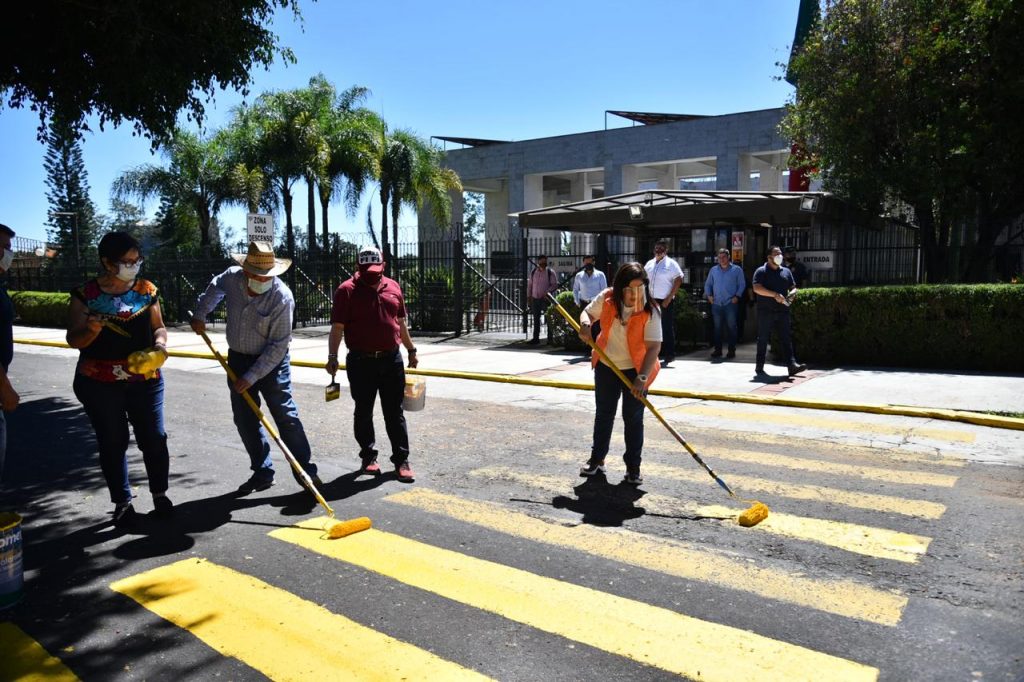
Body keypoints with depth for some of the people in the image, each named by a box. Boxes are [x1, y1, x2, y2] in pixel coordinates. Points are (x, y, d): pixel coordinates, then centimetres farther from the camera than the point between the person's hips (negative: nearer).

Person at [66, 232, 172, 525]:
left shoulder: (146, 290, 2)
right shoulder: (85, 295, -5)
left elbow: (158, 327, 10)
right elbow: (73, 340, -2)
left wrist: (159, 343, -12)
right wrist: (91, 330, -23)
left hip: (144, 378, 2)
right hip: (99, 383, -2)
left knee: (154, 437, 4)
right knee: (113, 441, 8)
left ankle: (159, 493, 25)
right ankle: (122, 502, 23)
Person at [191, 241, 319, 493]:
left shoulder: (282, 297, -24)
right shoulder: (231, 278, -10)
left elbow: (277, 346, -23)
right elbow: (215, 288, 19)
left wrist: (251, 377, -23)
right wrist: (200, 314, 12)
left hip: (271, 362, -5)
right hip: (237, 359, 5)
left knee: (286, 416, -8)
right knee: (245, 420, 8)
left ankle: (306, 471, -2)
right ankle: (262, 473, 19)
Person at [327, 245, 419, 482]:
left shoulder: (393, 287, 9)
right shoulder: (347, 290, -4)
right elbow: (337, 327, -7)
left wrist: (411, 350, 21)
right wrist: (332, 356, -14)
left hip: (391, 360, 3)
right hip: (361, 362, -3)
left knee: (394, 412, 7)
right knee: (363, 412, 9)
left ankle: (401, 459, 13)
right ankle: (368, 456, 23)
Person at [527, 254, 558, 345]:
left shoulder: (550, 272, -3)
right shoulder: (533, 272, 10)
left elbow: (555, 284, -7)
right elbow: (529, 285, 16)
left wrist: (547, 292, -20)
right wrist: (529, 296, 10)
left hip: (546, 299, -4)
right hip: (535, 299, 4)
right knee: (536, 319, 9)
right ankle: (536, 338, 15)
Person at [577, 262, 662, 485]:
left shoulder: (650, 311, -22)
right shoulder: (607, 299, -14)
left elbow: (654, 346, -26)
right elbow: (588, 312, 4)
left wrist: (643, 377, -36)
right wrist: (585, 324, -20)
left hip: (635, 370, -3)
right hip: (606, 366, 4)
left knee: (633, 418, 1)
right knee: (603, 414, 15)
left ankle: (633, 467, 15)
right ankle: (597, 459, 30)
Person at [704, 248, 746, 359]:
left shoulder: (737, 269, 3)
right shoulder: (714, 270, 13)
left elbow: (742, 285, 3)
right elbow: (708, 284, 19)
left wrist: (737, 296, -8)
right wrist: (709, 295, 4)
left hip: (730, 303, -3)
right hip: (716, 304, 3)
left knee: (731, 327, -2)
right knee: (717, 327, 7)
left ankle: (731, 350, 4)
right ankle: (718, 349, 13)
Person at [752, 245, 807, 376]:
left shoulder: (786, 271, 16)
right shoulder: (761, 271, -1)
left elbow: (793, 288, 21)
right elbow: (757, 288, -14)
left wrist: (791, 294, -4)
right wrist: (775, 295, -22)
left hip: (782, 310, 4)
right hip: (765, 311, -4)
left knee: (786, 338, -2)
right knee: (763, 339, 3)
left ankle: (792, 365, -7)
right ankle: (760, 365, 11)